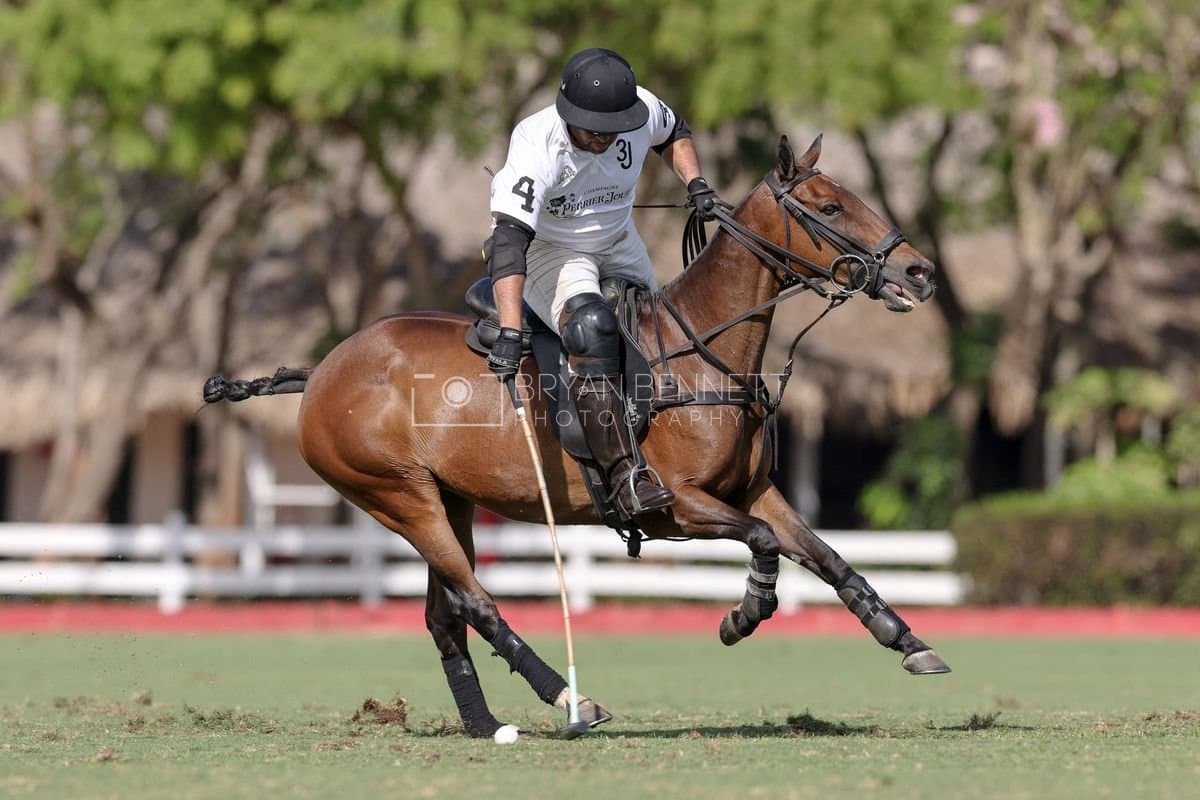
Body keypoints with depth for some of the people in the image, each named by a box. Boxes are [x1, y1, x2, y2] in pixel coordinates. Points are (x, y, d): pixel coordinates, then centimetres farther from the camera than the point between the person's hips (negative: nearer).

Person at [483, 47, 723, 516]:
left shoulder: (643, 111, -19)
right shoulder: (537, 148, -36)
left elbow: (673, 134, 9)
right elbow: (508, 238, -47)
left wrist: (695, 184, -8)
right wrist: (509, 335, -56)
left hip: (619, 244, 7)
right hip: (547, 252, -7)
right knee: (591, 326, -31)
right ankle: (623, 474, -35)